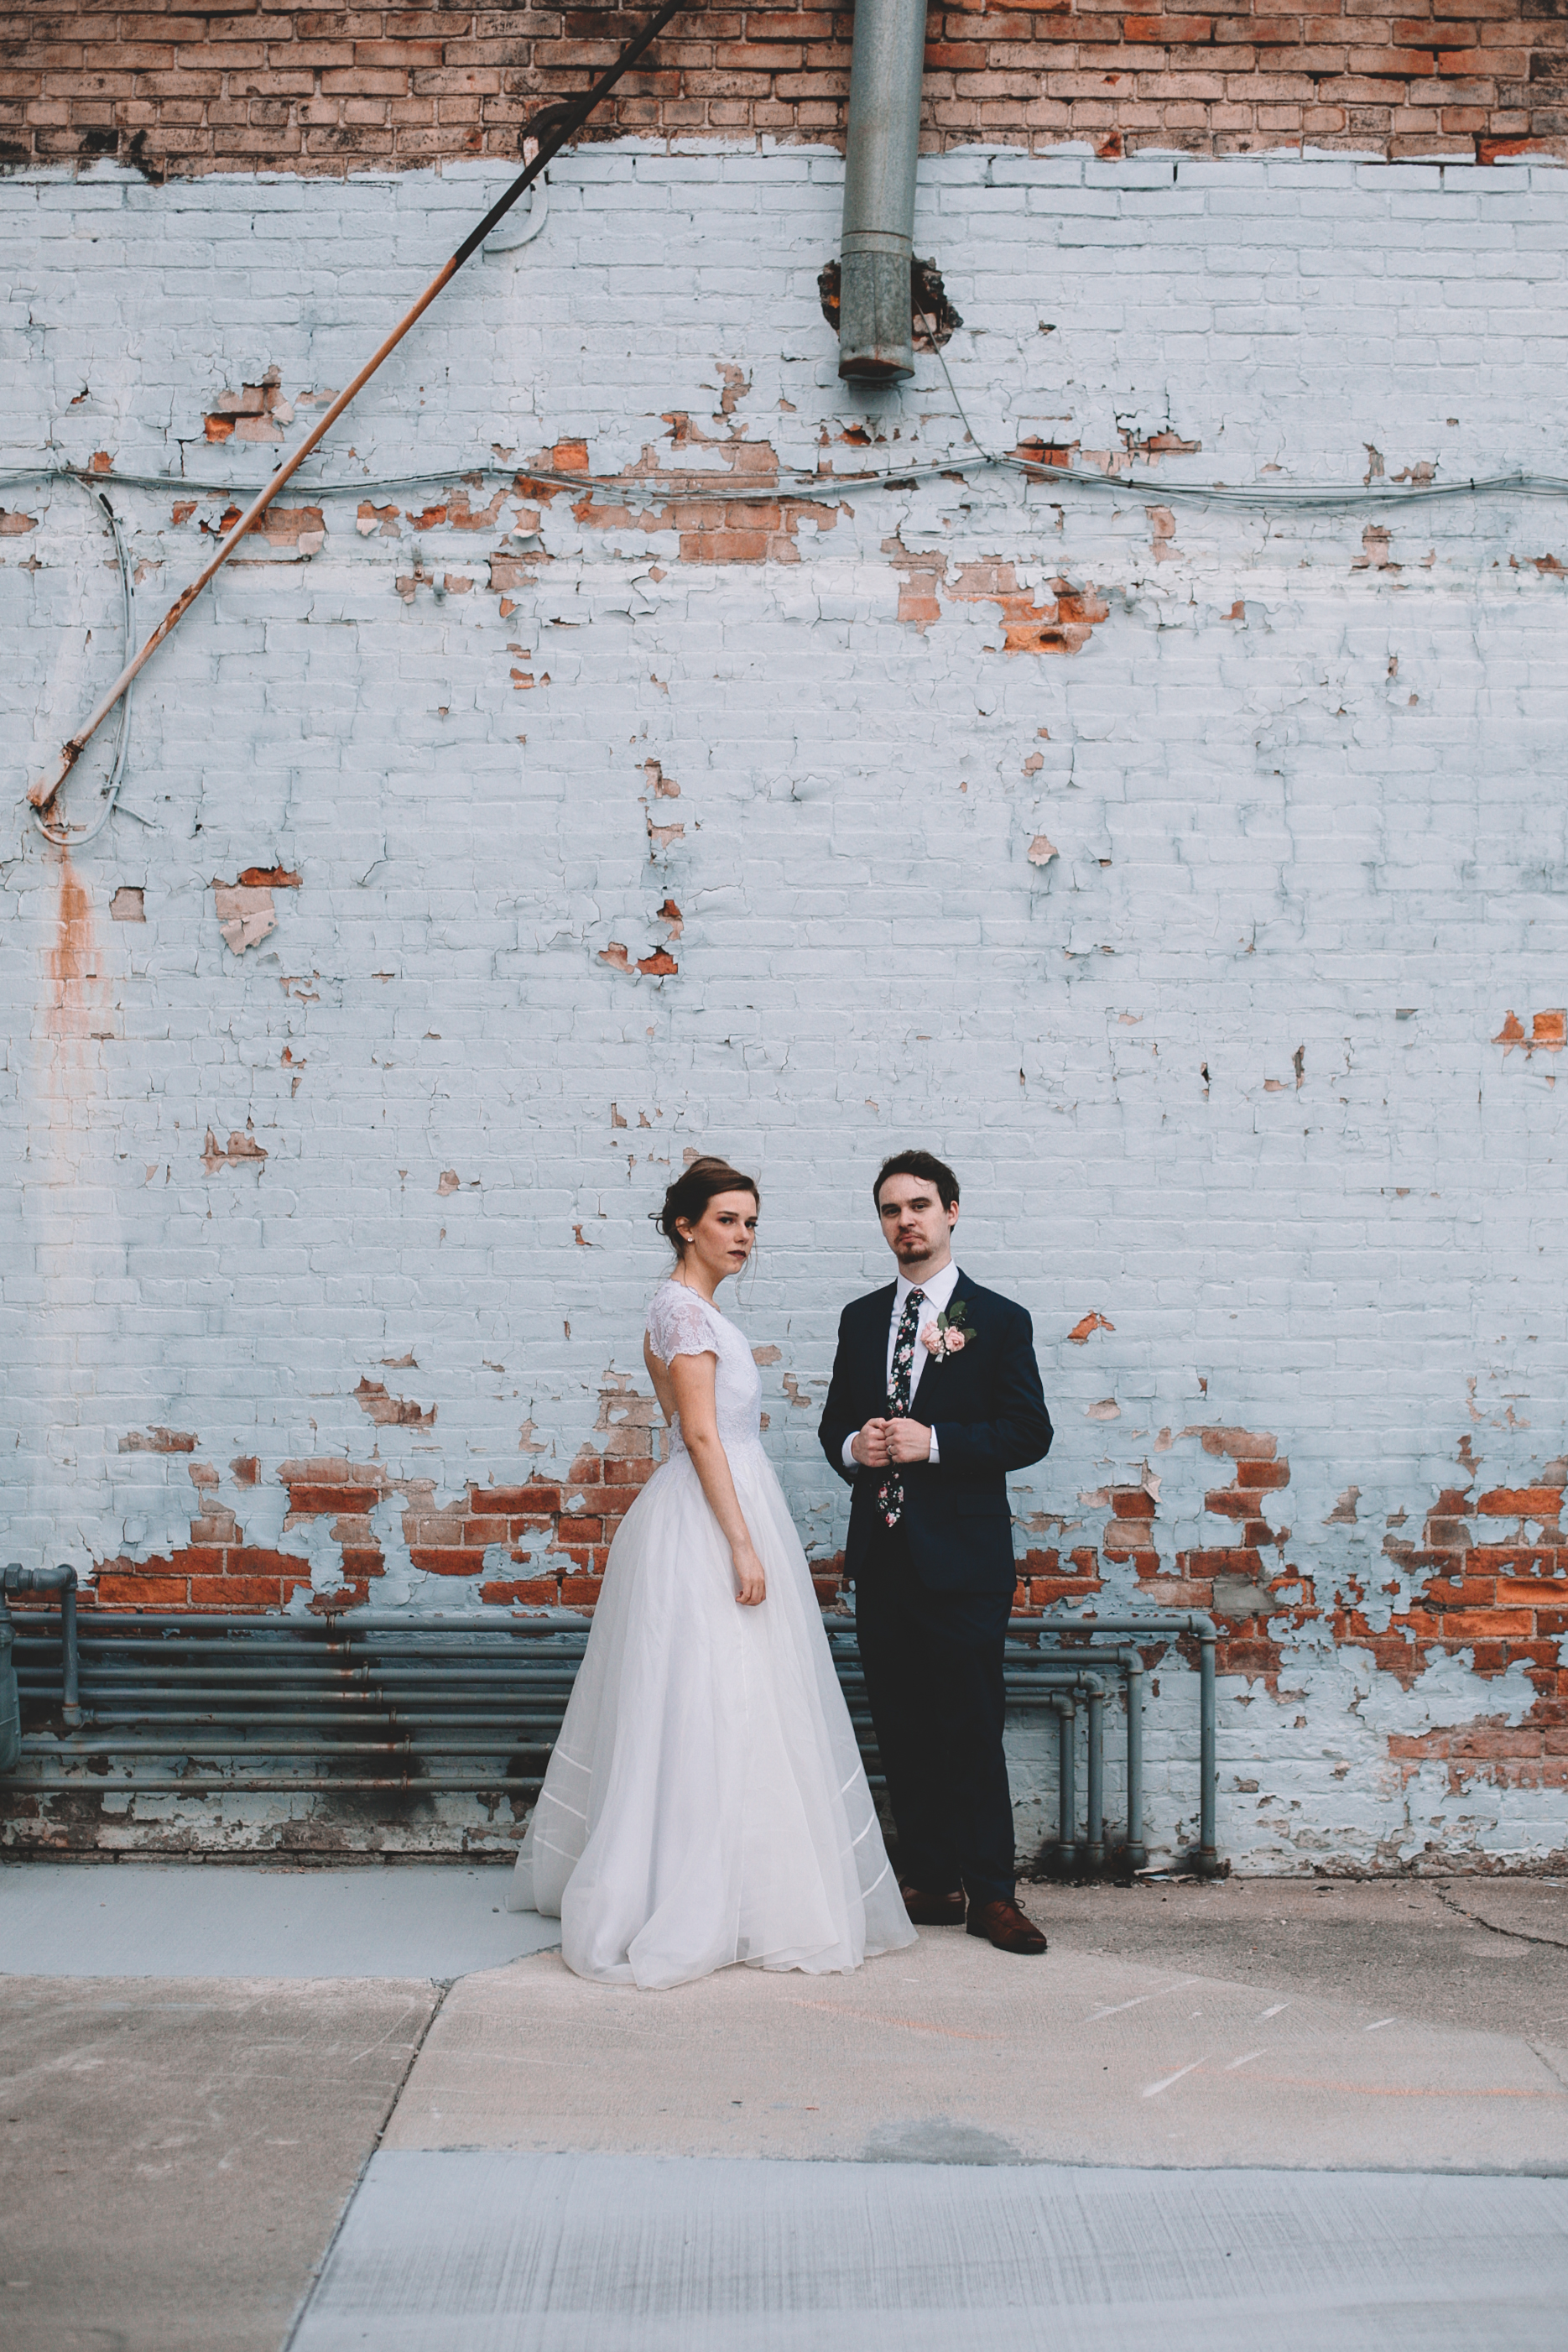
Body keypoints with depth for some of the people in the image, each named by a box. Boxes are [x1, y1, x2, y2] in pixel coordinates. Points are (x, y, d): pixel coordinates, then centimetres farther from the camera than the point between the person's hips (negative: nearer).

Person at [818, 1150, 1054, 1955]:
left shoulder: (999, 1320, 0)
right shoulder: (860, 1319, 14)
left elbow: (1029, 1431, -6)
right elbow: (835, 1421, 18)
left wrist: (933, 1443, -16)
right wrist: (852, 1448, -5)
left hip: (962, 1556, -5)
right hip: (881, 1555, 5)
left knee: (971, 1728, -3)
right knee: (901, 1728, 9)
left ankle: (991, 1894, 7)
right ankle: (930, 1883, 19)